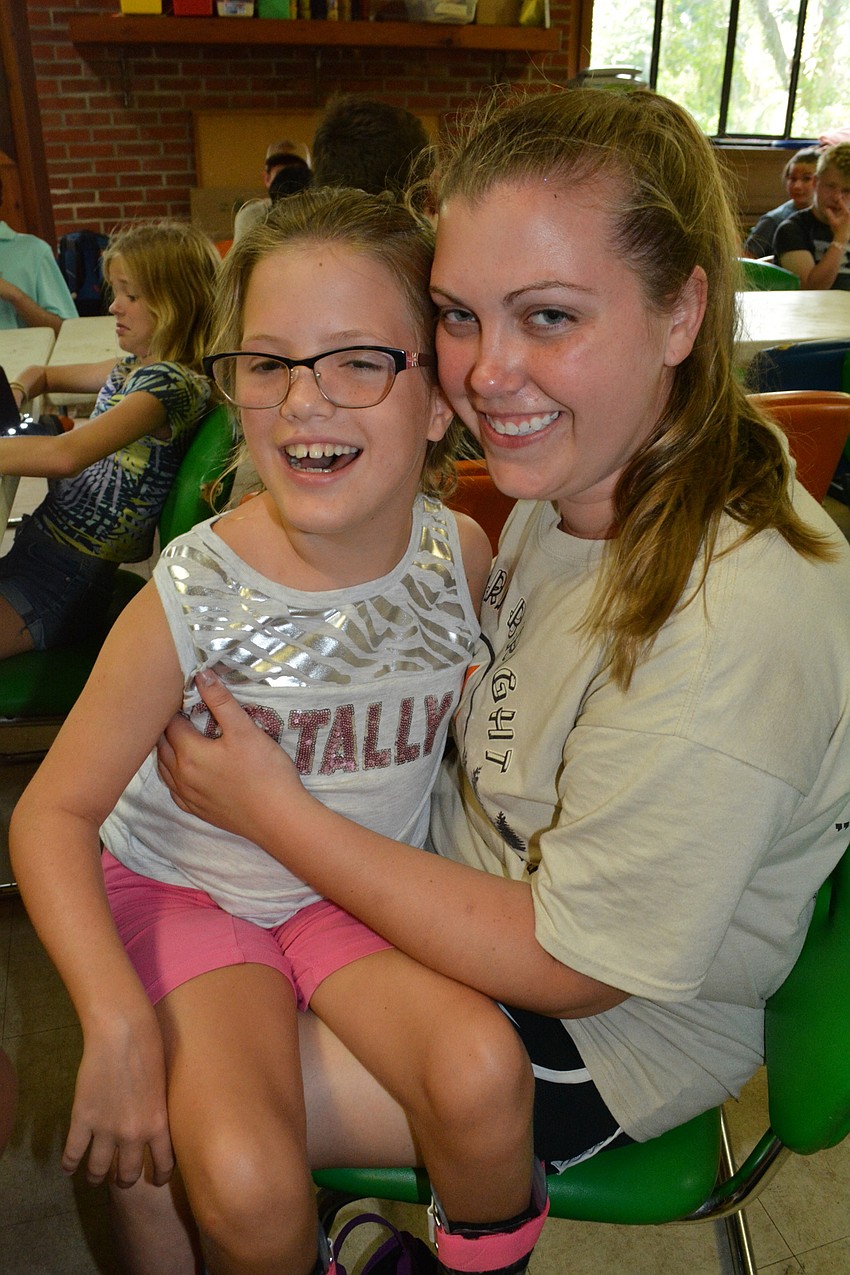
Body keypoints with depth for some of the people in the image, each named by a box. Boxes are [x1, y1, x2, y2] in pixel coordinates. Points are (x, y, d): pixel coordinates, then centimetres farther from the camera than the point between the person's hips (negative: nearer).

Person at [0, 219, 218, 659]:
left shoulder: (169, 383, -19)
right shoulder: (135, 368, 12)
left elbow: (65, 454, -33)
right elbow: (44, 375, 28)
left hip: (68, 576, -9)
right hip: (38, 541, 10)